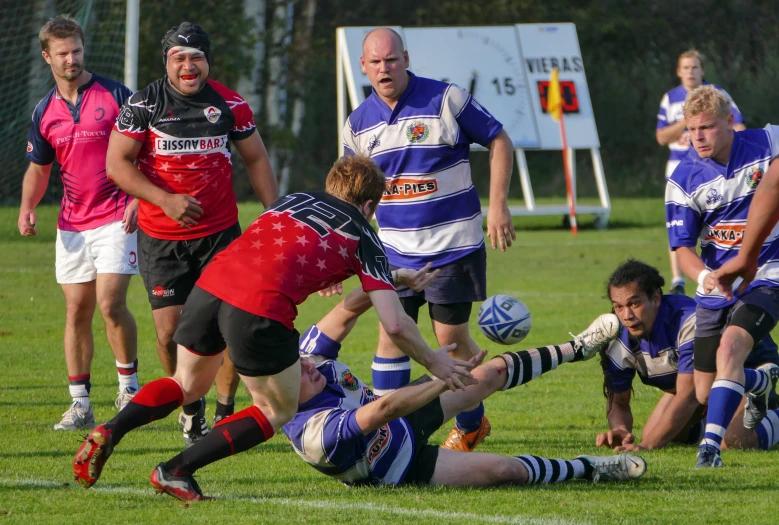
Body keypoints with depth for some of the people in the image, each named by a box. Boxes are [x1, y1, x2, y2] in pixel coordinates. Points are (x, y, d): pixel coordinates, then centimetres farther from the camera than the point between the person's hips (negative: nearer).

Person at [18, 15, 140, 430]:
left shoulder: (115, 96, -5)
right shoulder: (45, 111, 8)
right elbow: (38, 167, 19)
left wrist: (139, 198, -13)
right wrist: (27, 207, 1)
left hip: (116, 218, -4)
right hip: (71, 224, 4)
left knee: (110, 303, -16)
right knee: (76, 311, 3)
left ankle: (129, 384, 4)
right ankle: (80, 404, 8)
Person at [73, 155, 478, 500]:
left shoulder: (292, 200, 29)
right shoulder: (362, 237, 17)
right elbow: (395, 324, 11)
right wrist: (433, 362, 27)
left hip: (210, 284, 5)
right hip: (261, 308, -5)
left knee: (187, 384, 30)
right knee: (278, 410, 17)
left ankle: (109, 432, 6)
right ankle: (177, 471, 5)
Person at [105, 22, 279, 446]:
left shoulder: (230, 105, 1)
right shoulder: (143, 104, -6)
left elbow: (255, 159, 12)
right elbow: (118, 164, -7)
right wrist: (165, 200, -19)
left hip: (221, 233, 1)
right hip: (161, 239, -1)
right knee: (170, 331, -6)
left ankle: (225, 412, 10)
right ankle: (191, 410, 16)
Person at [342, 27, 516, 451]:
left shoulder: (446, 100, -10)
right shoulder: (359, 124, 3)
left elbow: (499, 141, -3)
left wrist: (498, 206, -10)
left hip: (453, 246, -4)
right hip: (396, 250, 4)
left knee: (452, 338, -1)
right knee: (391, 334, -2)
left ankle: (471, 424, 19)